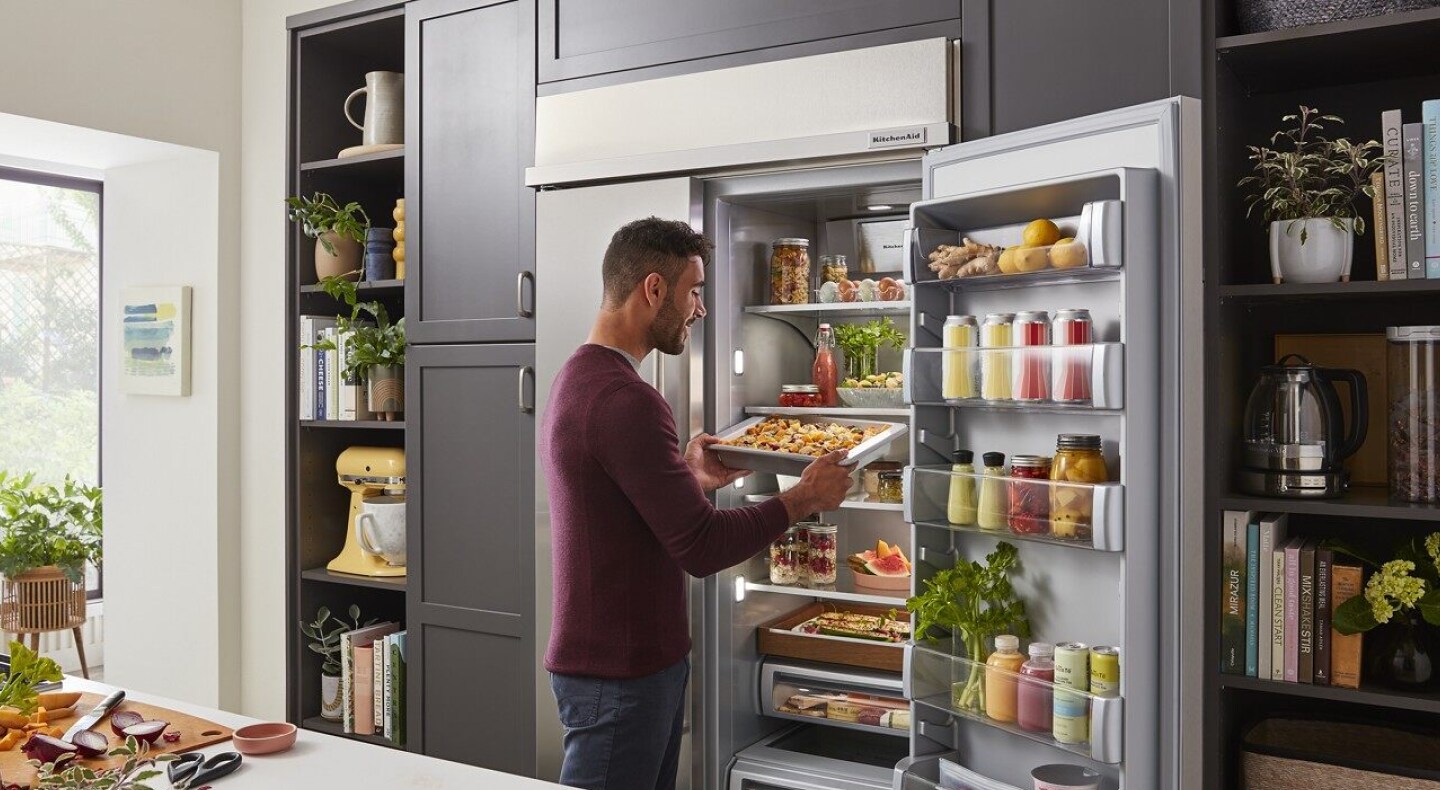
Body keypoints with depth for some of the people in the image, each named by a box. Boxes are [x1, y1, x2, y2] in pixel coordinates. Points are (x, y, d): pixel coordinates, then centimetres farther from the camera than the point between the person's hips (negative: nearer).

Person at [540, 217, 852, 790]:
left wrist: (692, 479, 12)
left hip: (641, 657, 10)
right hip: (618, 677, -10)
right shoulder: (624, 400, -23)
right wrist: (804, 498, -11)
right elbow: (703, 548, -22)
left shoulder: (580, 378, 11)